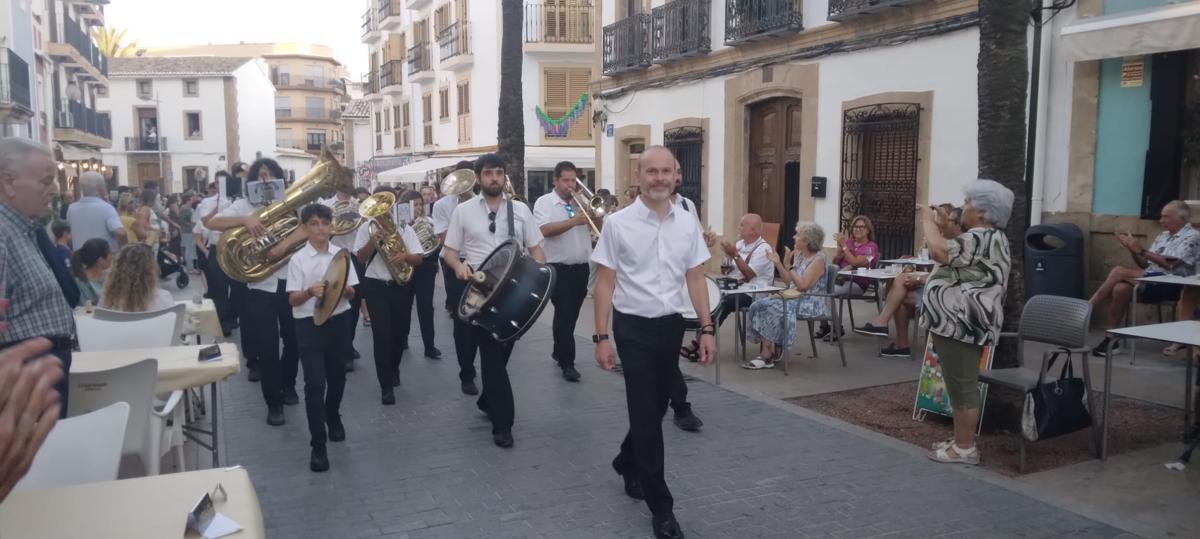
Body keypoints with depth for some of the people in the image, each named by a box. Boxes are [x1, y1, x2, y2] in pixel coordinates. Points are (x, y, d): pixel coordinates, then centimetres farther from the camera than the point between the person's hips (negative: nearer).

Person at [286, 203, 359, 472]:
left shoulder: (341, 254, 1)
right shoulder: (298, 259, -6)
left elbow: (351, 293, 1)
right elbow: (292, 299, -8)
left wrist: (342, 289, -21)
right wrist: (310, 292, -27)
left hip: (338, 322, 3)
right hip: (309, 325, -3)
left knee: (337, 377, 18)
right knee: (314, 383, -7)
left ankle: (333, 417, 46)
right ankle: (318, 445, -1)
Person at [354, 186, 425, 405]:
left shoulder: (405, 228, 3)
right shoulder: (367, 227, 2)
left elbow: (419, 259, -4)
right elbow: (360, 257, -7)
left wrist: (405, 256, -24)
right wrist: (374, 238, -18)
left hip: (402, 286, 2)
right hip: (376, 287, -2)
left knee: (400, 332, 11)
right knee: (382, 334, -8)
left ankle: (393, 369, 39)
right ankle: (386, 385, -3)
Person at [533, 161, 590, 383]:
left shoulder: (582, 202, 11)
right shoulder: (544, 202, -5)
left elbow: (598, 225, 8)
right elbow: (545, 230, -21)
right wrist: (575, 221, -25)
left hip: (581, 267, 6)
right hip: (558, 268, -5)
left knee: (572, 314, 15)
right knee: (564, 314, -6)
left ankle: (559, 352, 33)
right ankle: (567, 363, 1)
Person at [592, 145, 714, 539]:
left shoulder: (688, 224, 2)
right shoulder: (618, 224, -9)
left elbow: (695, 279, 7)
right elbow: (604, 283, -8)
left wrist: (707, 329, 2)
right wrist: (601, 337, -10)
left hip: (672, 325, 4)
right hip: (633, 327, -4)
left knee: (655, 407, 17)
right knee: (646, 412, -1)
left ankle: (627, 464, 45)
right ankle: (661, 507, 9)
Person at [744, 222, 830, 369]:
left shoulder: (818, 259, -12)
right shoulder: (798, 255, 12)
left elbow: (802, 285, -21)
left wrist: (788, 265, -17)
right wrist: (778, 263, 5)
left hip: (812, 303, -8)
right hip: (796, 298, 8)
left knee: (770, 308, -25)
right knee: (759, 305, -13)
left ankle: (767, 356, -17)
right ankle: (772, 351, -11)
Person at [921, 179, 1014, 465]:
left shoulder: (983, 239, -17)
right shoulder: (985, 238, 19)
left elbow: (940, 251, -30)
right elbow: (949, 255, 22)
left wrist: (928, 222, -14)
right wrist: (939, 226, 16)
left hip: (961, 324, -11)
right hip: (958, 323, 11)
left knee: (962, 386, -4)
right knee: (960, 385, 16)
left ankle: (966, 448, 3)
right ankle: (961, 440, 24)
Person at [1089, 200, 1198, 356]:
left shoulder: (1192, 237, -1)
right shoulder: (1163, 236, 22)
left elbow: (1170, 264, -15)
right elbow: (1145, 265, 17)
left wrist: (1141, 250, -15)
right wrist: (1132, 249, 0)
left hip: (1172, 284, -6)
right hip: (1151, 281, 7)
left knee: (1119, 271, -24)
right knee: (1120, 288, -27)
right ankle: (1111, 339, -26)